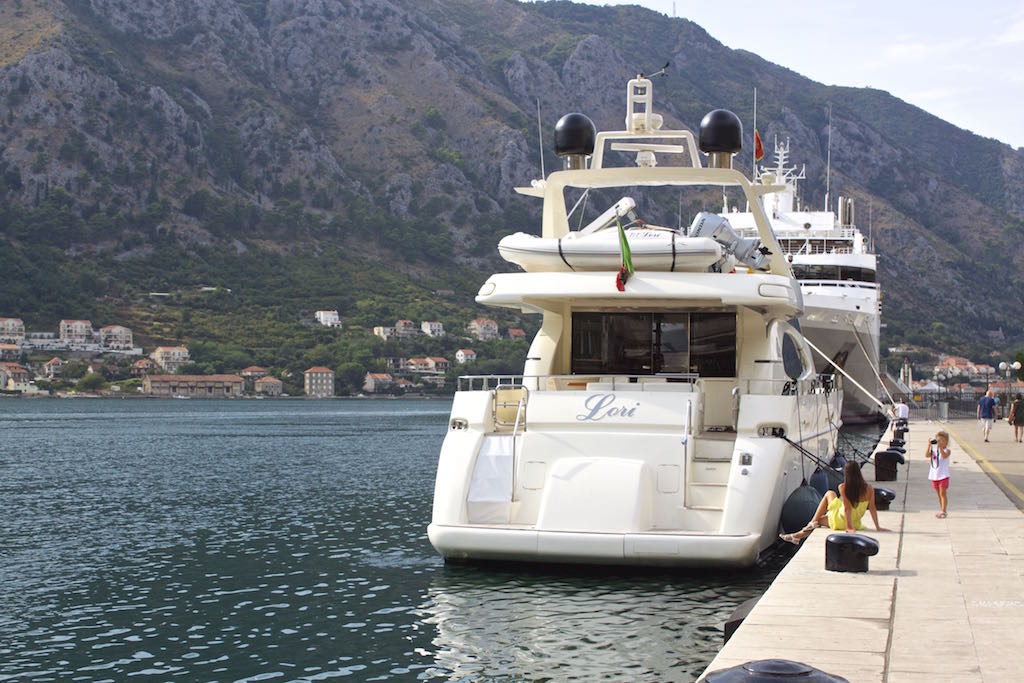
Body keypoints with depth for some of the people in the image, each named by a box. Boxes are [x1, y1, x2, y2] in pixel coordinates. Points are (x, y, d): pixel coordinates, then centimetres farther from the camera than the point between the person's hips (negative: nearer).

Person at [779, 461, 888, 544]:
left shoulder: (843, 487, -18)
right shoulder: (869, 489, -10)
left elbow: (847, 508, -20)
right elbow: (872, 509, -8)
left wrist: (850, 527, -19)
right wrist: (878, 527, -3)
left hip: (840, 522, -5)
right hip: (856, 523, 5)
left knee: (829, 493, 19)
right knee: (820, 519, 27)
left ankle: (813, 522, 18)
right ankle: (797, 536, 38)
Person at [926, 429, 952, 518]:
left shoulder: (947, 450, -8)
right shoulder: (934, 449, 5)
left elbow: (944, 456, -29)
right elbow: (927, 455, -11)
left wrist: (940, 447, -40)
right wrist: (929, 445, -23)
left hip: (943, 475, -5)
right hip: (934, 475, 5)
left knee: (943, 493, -6)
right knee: (939, 494, 14)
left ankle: (943, 511, -4)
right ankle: (942, 511, 23)